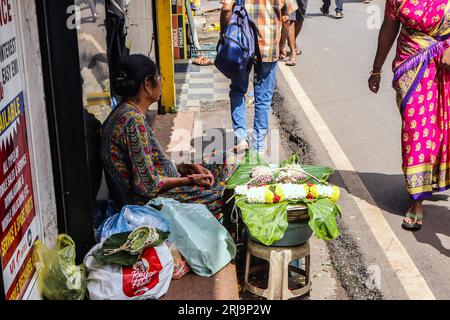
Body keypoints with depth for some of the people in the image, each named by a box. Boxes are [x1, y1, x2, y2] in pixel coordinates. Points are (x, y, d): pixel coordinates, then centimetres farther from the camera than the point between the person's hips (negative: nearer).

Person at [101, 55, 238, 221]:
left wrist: (188, 167, 5)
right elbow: (146, 184, -24)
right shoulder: (134, 120, -24)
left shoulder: (124, 113, 8)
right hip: (141, 201, -10)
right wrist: (189, 180, -13)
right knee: (219, 196, -7)